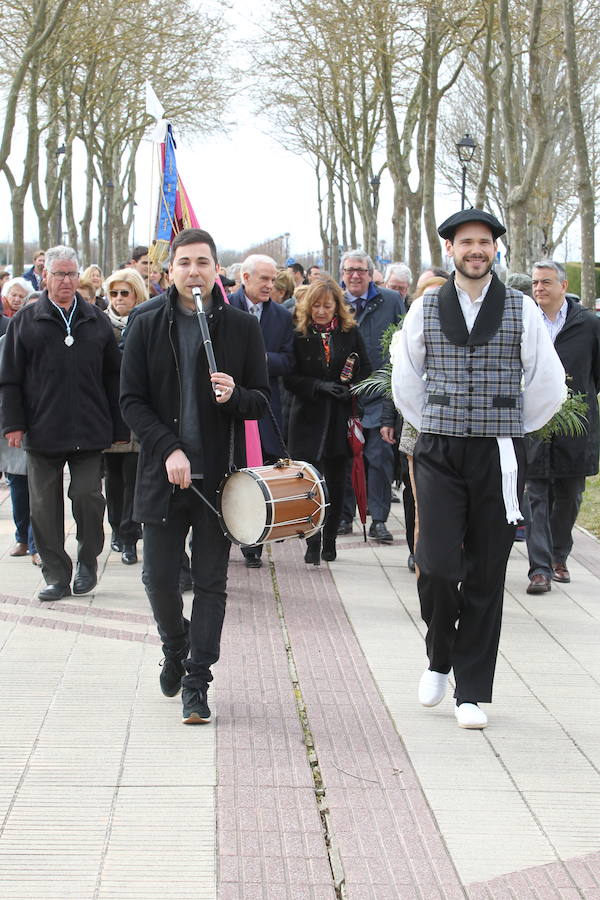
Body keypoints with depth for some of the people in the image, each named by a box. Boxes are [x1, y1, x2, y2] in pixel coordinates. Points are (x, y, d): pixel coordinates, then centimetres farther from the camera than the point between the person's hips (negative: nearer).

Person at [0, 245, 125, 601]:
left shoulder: (97, 320, 10)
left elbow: (113, 376, 11)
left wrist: (118, 427, 7)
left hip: (89, 431, 0)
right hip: (42, 432, 0)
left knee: (88, 495, -4)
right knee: (45, 506, 2)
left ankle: (88, 561, 18)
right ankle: (57, 576, 11)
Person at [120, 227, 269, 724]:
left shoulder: (242, 326, 2)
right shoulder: (147, 323, 2)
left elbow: (261, 402, 5)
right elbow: (132, 400, 1)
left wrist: (234, 396, -18)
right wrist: (168, 450, -12)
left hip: (219, 475, -1)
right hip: (163, 473, 1)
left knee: (211, 583, 1)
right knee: (159, 577, 5)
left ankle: (197, 682, 9)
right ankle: (176, 647, 34)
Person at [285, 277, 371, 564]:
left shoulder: (350, 333, 5)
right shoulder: (299, 335, 0)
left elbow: (365, 370, 8)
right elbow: (289, 378, -3)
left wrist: (350, 390, -9)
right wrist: (320, 386, -16)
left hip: (340, 418, 2)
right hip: (309, 418, -2)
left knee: (336, 482, 7)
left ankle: (329, 540, 19)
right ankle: (312, 544, 0)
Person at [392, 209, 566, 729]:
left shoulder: (521, 309, 2)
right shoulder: (425, 309, 6)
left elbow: (549, 385, 6)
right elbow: (405, 382, 16)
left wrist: (510, 432, 9)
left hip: (500, 457, 0)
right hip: (439, 455, 0)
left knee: (485, 575, 3)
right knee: (437, 567, -10)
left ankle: (472, 692, 12)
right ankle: (440, 656, 19)